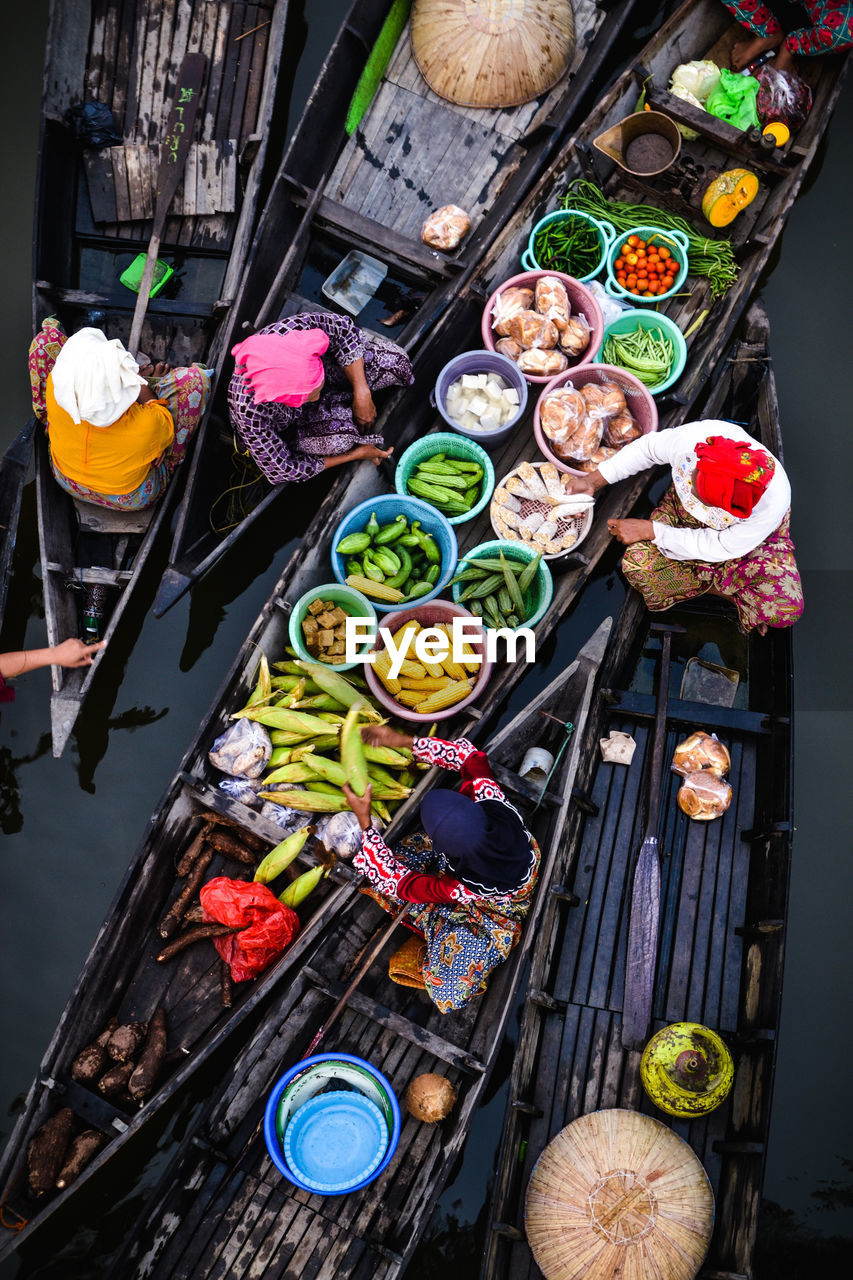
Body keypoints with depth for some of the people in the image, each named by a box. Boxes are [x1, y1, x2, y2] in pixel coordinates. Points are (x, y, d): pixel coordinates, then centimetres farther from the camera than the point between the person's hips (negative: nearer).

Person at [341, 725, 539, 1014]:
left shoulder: (461, 887, -45)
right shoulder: (493, 805, -36)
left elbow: (399, 883, -30)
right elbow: (471, 757, -17)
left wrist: (364, 821, -30)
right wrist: (405, 741, -21)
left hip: (487, 918, -6)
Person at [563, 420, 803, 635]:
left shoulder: (773, 503, -41)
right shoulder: (696, 437, -37)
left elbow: (718, 548, -26)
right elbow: (647, 447, -13)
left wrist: (648, 530, -26)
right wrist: (593, 481, -15)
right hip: (683, 514, 3)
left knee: (785, 608, -24)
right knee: (637, 565, -24)